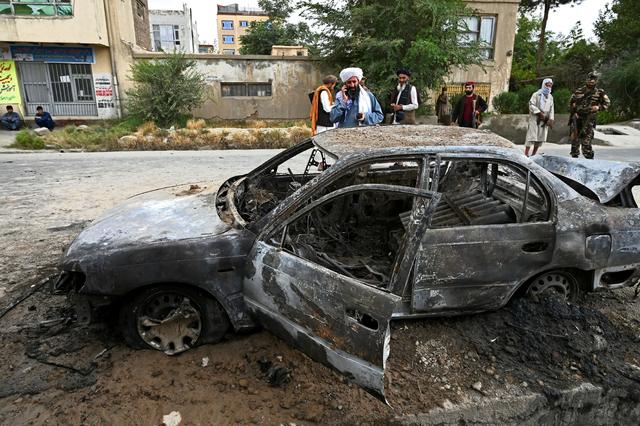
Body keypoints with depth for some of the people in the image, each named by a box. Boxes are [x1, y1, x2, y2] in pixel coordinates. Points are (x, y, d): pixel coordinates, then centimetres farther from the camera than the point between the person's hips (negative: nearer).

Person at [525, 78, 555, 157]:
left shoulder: (550, 97, 17)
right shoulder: (536, 94, -1)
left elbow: (551, 109, 14)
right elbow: (531, 105, -11)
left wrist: (551, 119, 1)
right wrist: (540, 113, -17)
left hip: (545, 120, 6)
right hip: (535, 118, -6)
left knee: (541, 137, 4)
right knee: (531, 135, -12)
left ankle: (533, 155, 10)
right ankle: (526, 154, -15)